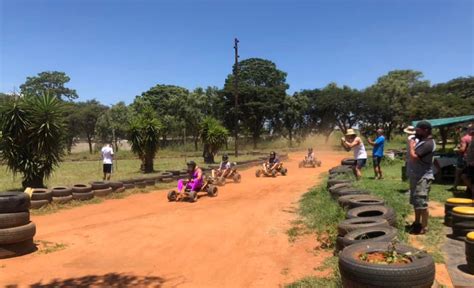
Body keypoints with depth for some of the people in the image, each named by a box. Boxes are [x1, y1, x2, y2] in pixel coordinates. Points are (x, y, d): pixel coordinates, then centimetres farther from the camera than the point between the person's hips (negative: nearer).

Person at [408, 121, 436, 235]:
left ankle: (424, 227, 4)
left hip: (423, 177, -11)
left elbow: (414, 157, -26)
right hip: (416, 176, 11)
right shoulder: (422, 141, 12)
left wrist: (411, 146, -13)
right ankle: (417, 223, 32)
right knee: (416, 202, 19)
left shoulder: (428, 143, -20)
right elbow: (414, 156, 20)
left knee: (421, 203, -5)